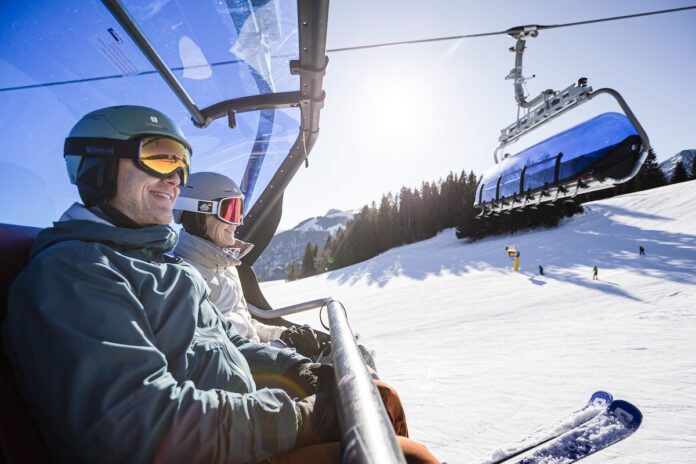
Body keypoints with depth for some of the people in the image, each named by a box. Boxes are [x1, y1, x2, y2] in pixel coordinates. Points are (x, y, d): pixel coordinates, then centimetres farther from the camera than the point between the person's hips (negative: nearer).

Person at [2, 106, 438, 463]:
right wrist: (306, 416, -22)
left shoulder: (163, 263, 15)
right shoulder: (70, 272, -15)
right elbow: (137, 426, -26)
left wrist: (312, 374, 2)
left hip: (241, 413, 9)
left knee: (378, 398, 11)